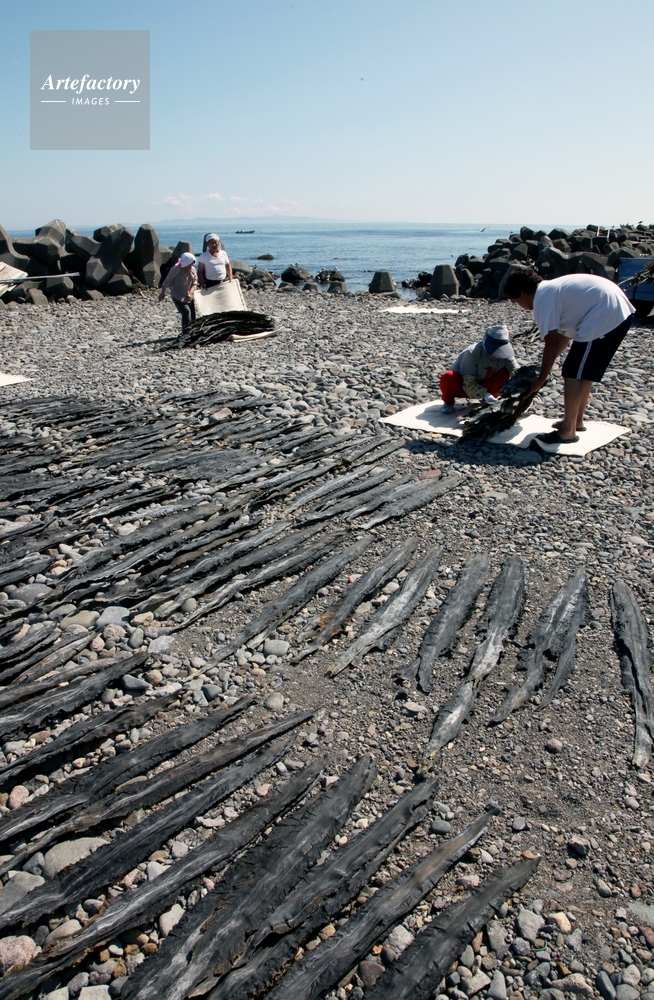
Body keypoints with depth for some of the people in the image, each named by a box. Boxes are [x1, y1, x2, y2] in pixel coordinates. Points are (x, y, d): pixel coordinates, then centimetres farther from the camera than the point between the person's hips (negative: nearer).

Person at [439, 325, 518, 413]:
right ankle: (448, 402, -7)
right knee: (448, 377, -38)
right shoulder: (472, 353, -30)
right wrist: (485, 395, -39)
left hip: (481, 386, 4)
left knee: (504, 373, -19)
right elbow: (468, 384, -29)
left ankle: (488, 401, 0)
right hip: (460, 386, -4)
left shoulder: (505, 354, -16)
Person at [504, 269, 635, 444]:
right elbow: (563, 336, 22)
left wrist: (540, 379, -1)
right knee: (584, 371, 20)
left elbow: (551, 344, -9)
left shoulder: (542, 299, -8)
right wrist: (545, 367, 22)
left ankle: (567, 431, 0)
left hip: (605, 316, -10)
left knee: (573, 374, -3)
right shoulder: (551, 289, 20)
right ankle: (577, 421, 29)